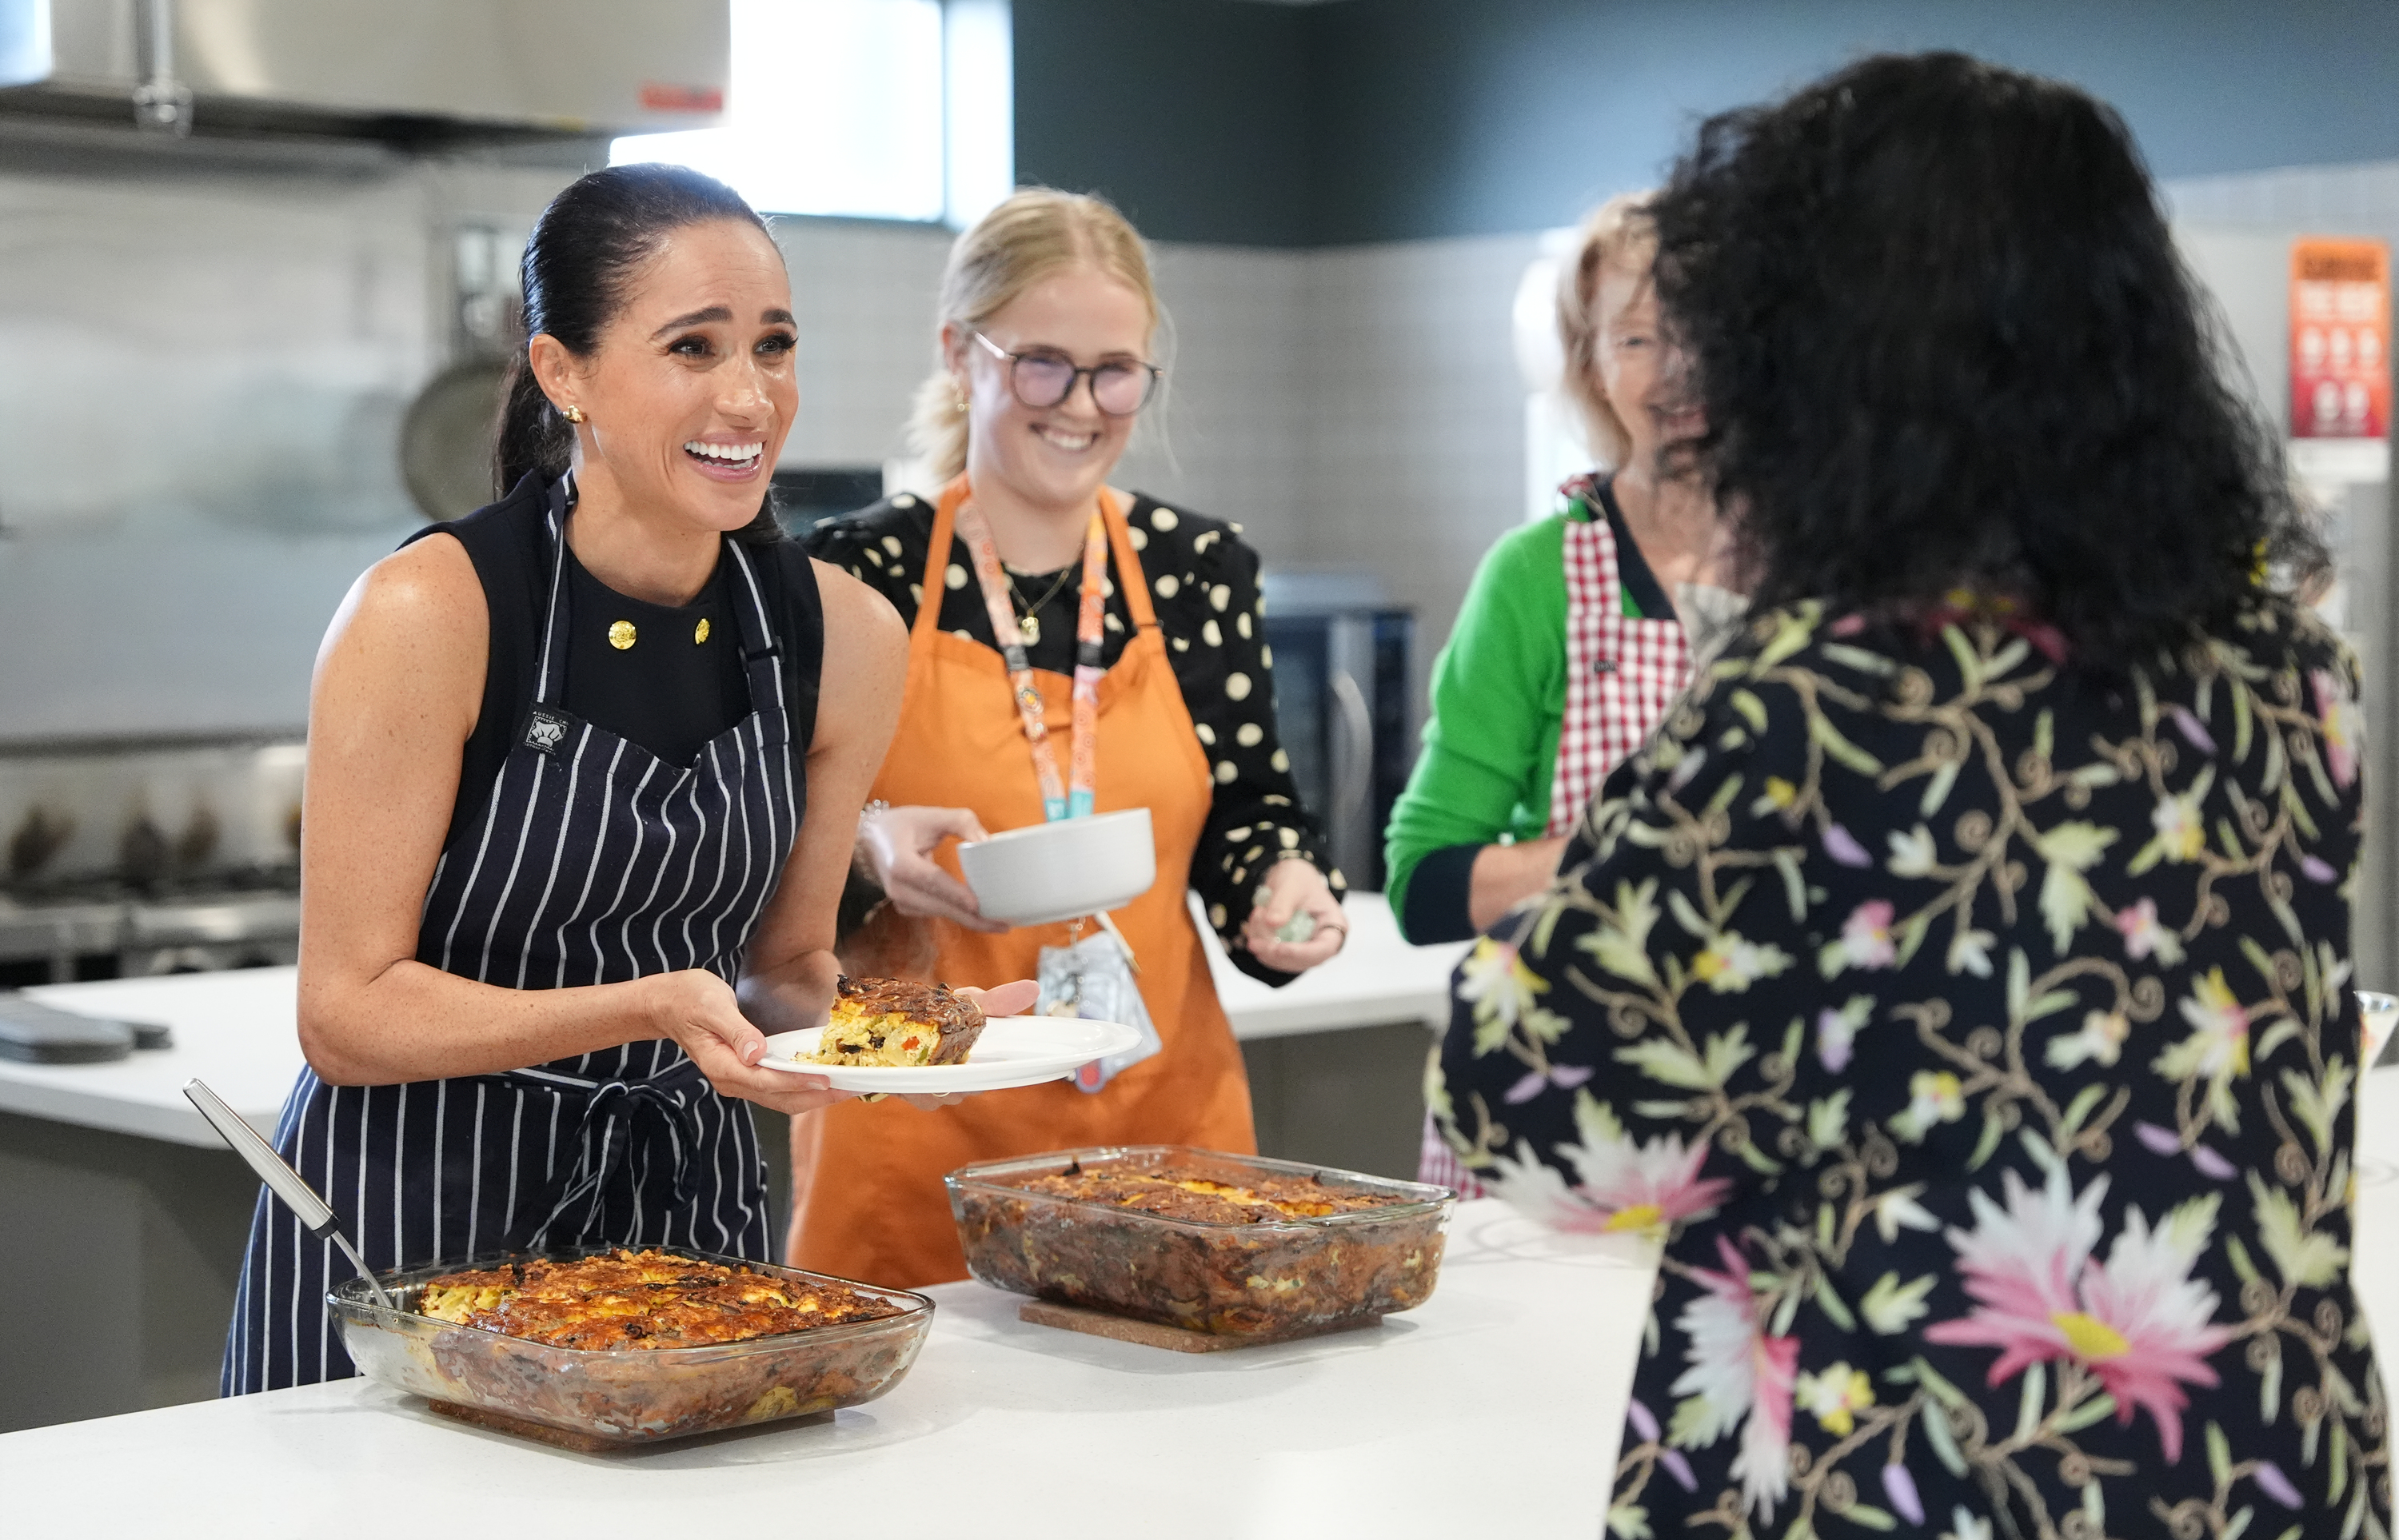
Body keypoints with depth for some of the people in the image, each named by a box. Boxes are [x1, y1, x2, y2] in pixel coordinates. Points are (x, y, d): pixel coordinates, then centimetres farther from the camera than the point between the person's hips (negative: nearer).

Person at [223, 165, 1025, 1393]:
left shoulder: (841, 637, -6)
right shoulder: (425, 619, -19)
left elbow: (782, 963, 7)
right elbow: (348, 1016, -17)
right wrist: (653, 1008, -28)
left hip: (685, 1197, 5)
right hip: (417, 1219, -4)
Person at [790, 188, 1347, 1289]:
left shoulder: (1200, 570, 6)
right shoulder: (856, 576, -3)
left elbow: (1247, 812, 11)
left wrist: (1285, 890, -9)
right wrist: (868, 850, -19)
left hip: (1167, 1114, 3)